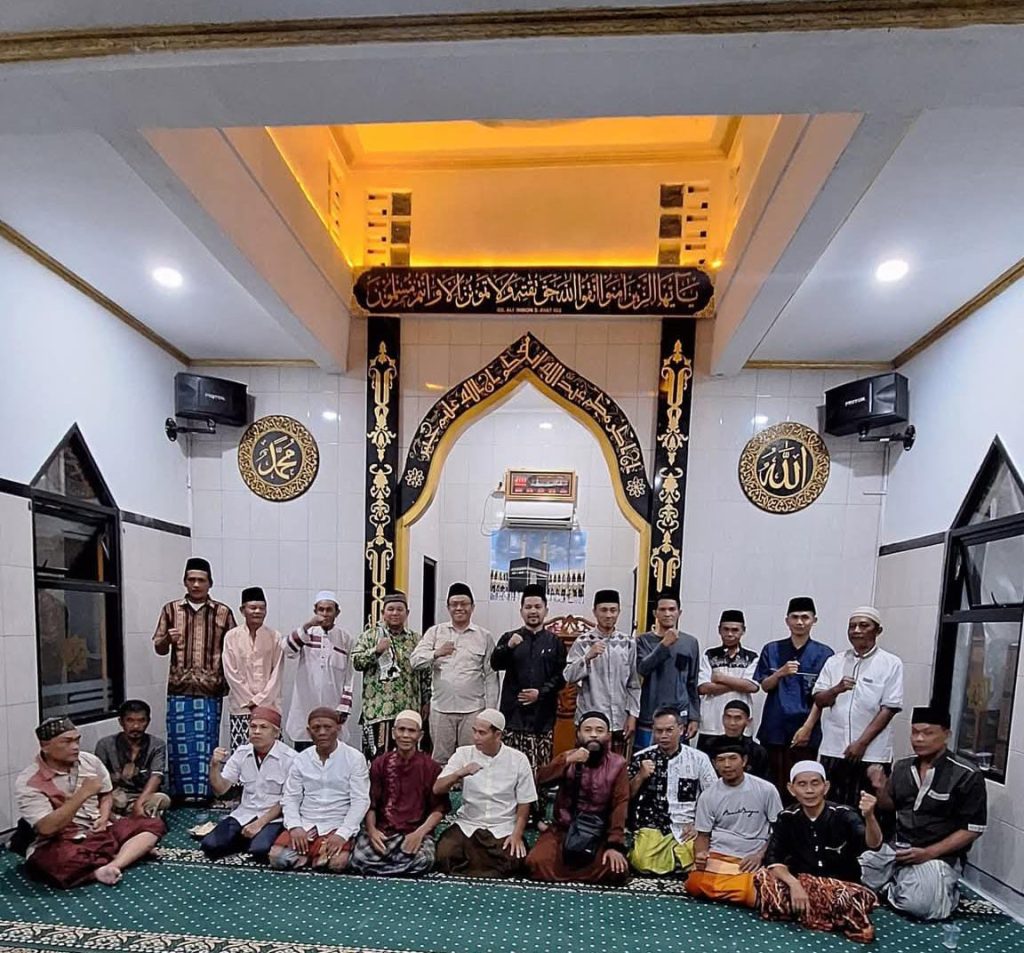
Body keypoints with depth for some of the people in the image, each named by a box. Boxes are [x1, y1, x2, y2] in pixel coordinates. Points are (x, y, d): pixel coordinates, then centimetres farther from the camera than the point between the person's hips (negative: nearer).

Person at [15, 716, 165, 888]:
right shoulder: (28, 783, -13)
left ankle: (111, 867, -30)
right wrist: (83, 794, -25)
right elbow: (46, 828, -23)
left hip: (99, 832, 6)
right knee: (64, 863, -42)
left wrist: (104, 817, -3)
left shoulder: (90, 761, 2)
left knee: (154, 824, -8)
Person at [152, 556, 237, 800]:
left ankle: (203, 795, 13)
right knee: (180, 743, 4)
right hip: (179, 689, 1)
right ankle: (180, 796, 16)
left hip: (210, 691, -1)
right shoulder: (171, 610, 5)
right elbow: (159, 648, 8)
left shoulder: (223, 612, 3)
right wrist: (168, 639, -13)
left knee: (206, 744, 3)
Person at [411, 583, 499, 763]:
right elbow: (416, 661, -2)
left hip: (473, 709, -1)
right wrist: (437, 653, -21)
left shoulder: (485, 636, 5)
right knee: (440, 760, 8)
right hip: (441, 708, 1)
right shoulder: (435, 632, 7)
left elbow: (490, 676, 5)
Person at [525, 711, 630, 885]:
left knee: (617, 871, -26)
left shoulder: (617, 764, -2)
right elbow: (538, 780, -12)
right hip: (563, 829, 0)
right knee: (536, 862, -24)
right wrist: (567, 761, -25)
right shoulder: (568, 758, 2)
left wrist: (615, 845, -20)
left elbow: (620, 805, -9)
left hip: (599, 834, 0)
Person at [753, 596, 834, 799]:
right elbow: (764, 686, 3)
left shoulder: (823, 654, 3)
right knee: (773, 784, 3)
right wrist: (781, 672, -16)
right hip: (774, 729, 1)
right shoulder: (772, 650, 7)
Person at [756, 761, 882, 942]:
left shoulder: (843, 815, -15)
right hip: (802, 882, 3)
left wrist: (869, 817, -54)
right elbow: (772, 858, -11)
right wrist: (794, 884, -31)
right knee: (764, 878, -25)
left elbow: (873, 844, -32)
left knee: (852, 899, -37)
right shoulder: (787, 817, -7)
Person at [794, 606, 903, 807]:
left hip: (871, 753, -3)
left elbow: (889, 709, -6)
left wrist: (862, 743, -11)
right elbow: (818, 700, 4)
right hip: (833, 750, 3)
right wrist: (837, 689, -17)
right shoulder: (834, 662, 8)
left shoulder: (891, 664, -2)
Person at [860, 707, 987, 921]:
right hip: (897, 847, 5)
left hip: (939, 856, -5)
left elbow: (973, 829, -10)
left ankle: (943, 888, 2)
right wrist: (880, 789, -8)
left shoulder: (967, 775, -11)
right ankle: (899, 885, 13)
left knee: (917, 904, -28)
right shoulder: (902, 767, 5)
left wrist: (928, 853, -17)